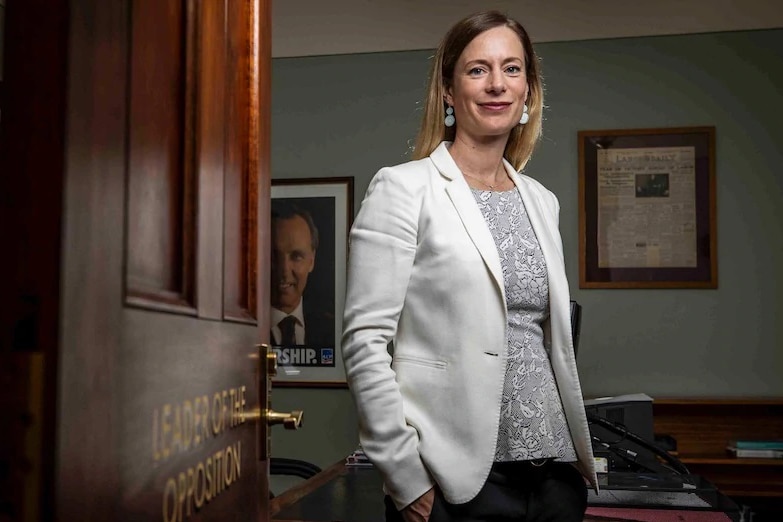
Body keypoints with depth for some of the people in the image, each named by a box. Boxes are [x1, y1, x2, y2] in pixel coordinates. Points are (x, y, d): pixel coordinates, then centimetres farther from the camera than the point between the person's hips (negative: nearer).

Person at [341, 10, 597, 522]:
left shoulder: (542, 201, 12)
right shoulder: (404, 188, -6)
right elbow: (365, 342, -11)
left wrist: (577, 450, 13)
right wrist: (406, 477, -14)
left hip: (556, 472, 6)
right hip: (458, 481, -5)